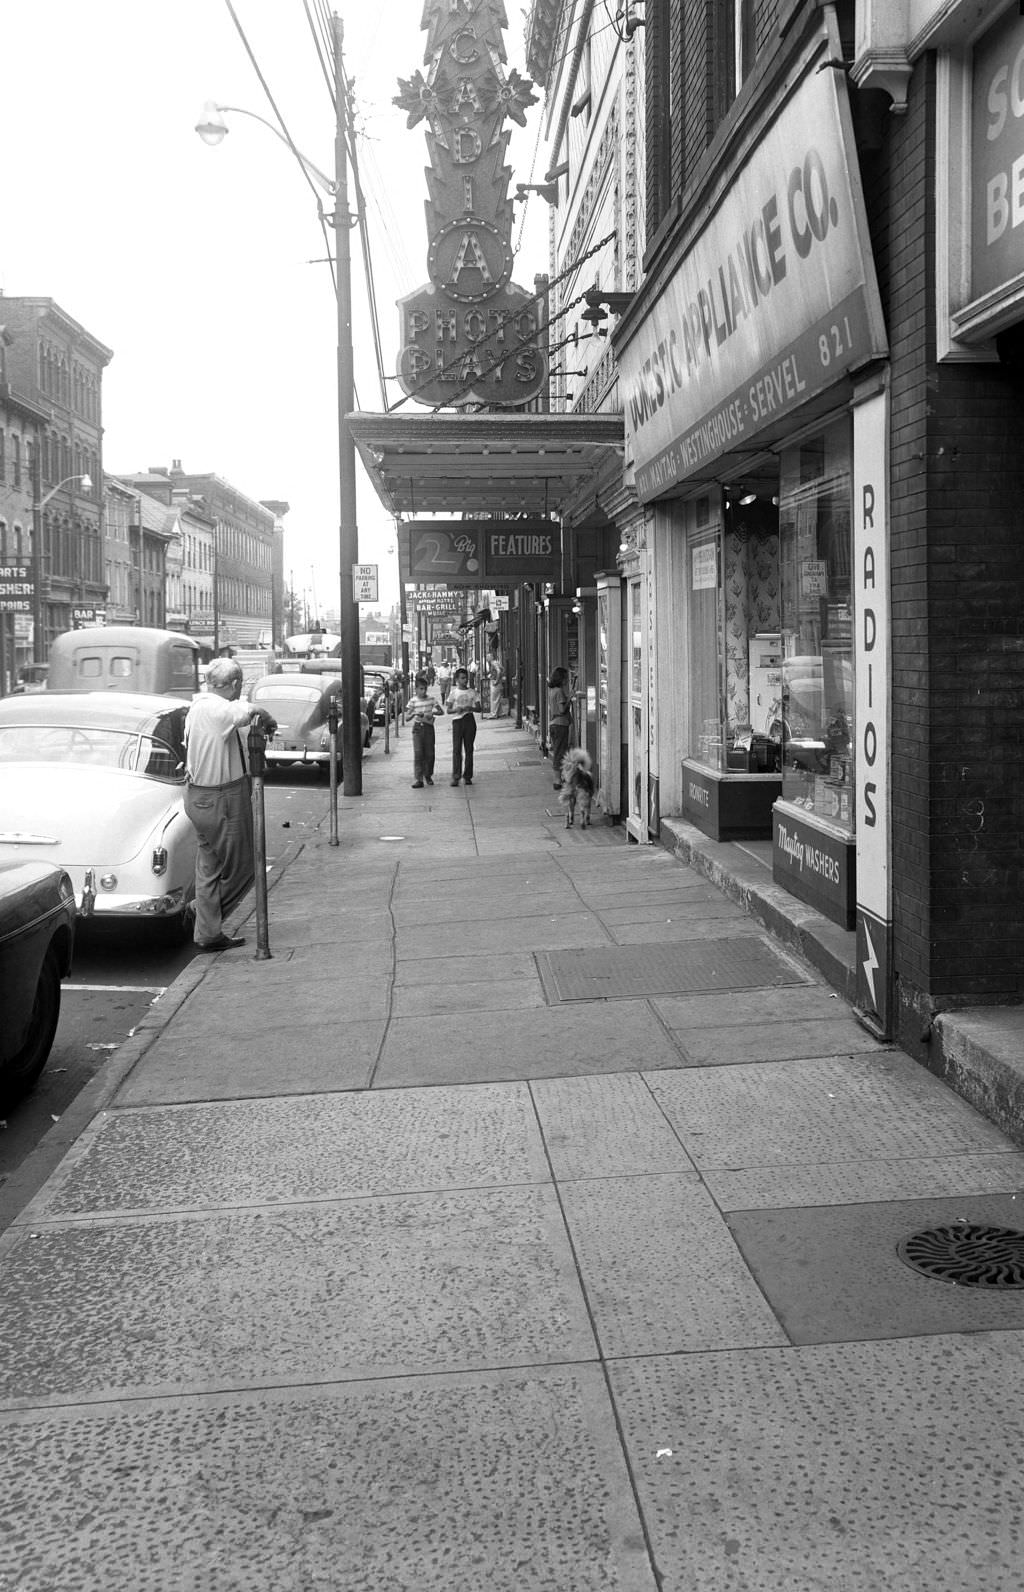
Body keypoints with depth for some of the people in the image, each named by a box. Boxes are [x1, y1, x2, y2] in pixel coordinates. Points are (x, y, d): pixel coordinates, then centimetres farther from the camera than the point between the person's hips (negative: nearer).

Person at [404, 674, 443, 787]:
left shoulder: (431, 699, 3)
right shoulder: (413, 700, -1)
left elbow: (441, 711, 9)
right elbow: (407, 718, -1)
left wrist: (433, 713, -10)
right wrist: (414, 714, -20)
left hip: (429, 727, 2)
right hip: (417, 728, -2)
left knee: (429, 754, 5)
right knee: (418, 754, -9)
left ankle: (428, 775, 26)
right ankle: (418, 780, -12)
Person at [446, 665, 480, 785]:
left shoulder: (472, 692, 9)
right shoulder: (454, 692, 4)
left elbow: (478, 707, 7)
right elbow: (448, 710, 2)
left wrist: (470, 708, -13)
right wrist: (456, 710, -17)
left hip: (469, 720, 2)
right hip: (457, 720, -2)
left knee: (469, 749, 3)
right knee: (457, 749, -7)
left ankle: (468, 776, 8)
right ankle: (456, 776, -9)